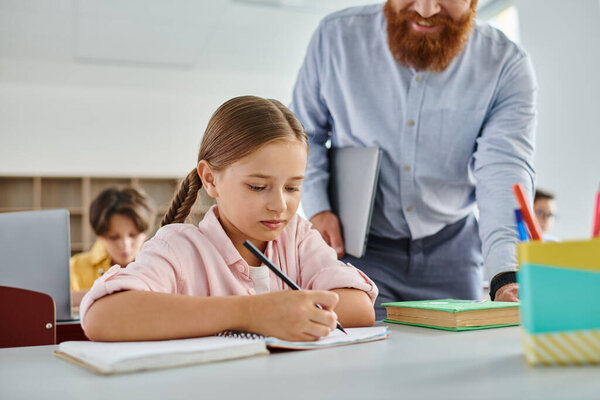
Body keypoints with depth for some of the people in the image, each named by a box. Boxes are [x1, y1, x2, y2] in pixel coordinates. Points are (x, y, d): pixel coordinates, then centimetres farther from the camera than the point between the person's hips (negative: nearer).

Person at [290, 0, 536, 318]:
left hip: (449, 252, 1)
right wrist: (316, 209, -12)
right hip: (357, 245, 0)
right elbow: (304, 133, 4)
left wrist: (506, 275, -39)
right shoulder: (337, 37, -8)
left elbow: (504, 171, -24)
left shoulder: (507, 66, -11)